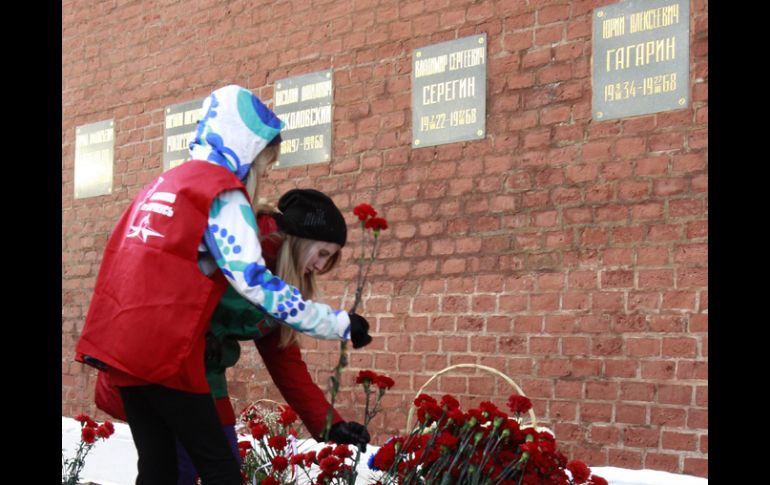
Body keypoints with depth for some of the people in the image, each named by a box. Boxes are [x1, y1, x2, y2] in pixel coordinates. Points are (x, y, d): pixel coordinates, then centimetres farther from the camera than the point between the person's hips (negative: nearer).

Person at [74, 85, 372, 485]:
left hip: (117, 341, 8)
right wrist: (340, 324, -12)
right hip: (160, 350, -8)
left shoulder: (165, 183, 21)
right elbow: (254, 281, -15)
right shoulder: (222, 190, -6)